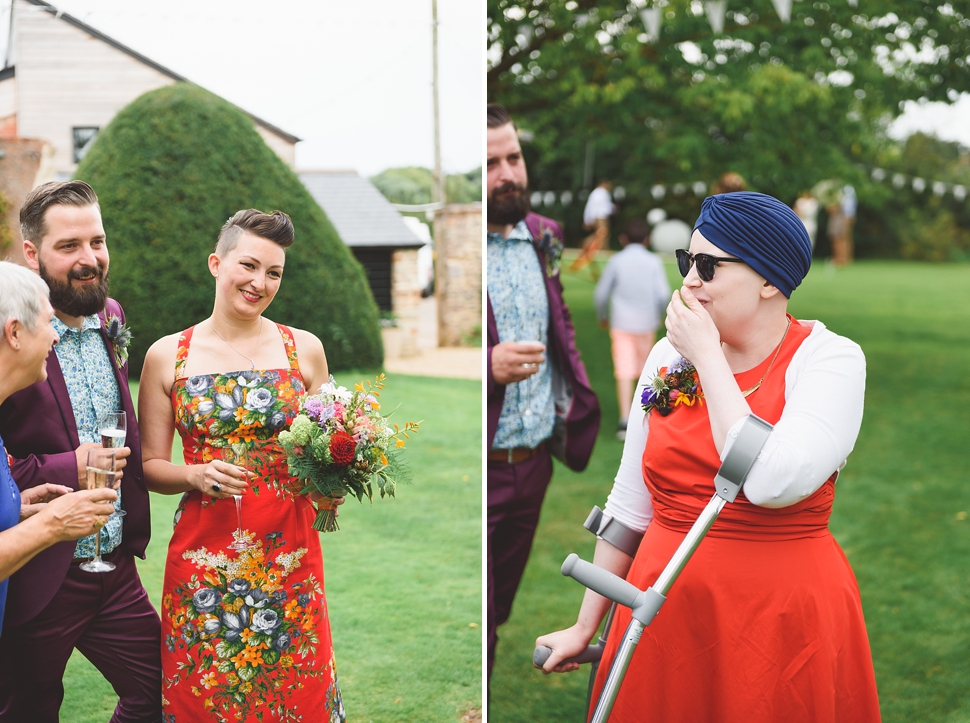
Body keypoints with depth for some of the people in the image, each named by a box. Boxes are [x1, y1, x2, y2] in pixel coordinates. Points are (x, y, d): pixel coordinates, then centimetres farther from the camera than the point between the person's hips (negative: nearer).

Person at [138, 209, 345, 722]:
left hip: (289, 552, 1)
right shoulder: (167, 356, 3)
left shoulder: (304, 349, 5)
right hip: (202, 556, 0)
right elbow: (149, 466, 5)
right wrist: (196, 475, -14)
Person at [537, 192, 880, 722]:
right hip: (665, 612, 4)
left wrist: (708, 356, -17)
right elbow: (630, 504, 10)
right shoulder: (670, 354, 5)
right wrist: (585, 626, 11)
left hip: (783, 620, -4)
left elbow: (772, 483, -26)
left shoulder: (830, 358, -9)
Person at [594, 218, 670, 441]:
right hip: (646, 322, 1)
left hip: (620, 324, -1)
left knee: (624, 371, -7)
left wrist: (602, 316, 17)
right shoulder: (653, 262, -2)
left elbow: (601, 293, 0)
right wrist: (659, 315, 13)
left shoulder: (616, 261, -2)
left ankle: (625, 418, -19)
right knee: (644, 369, 18)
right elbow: (663, 293, -6)